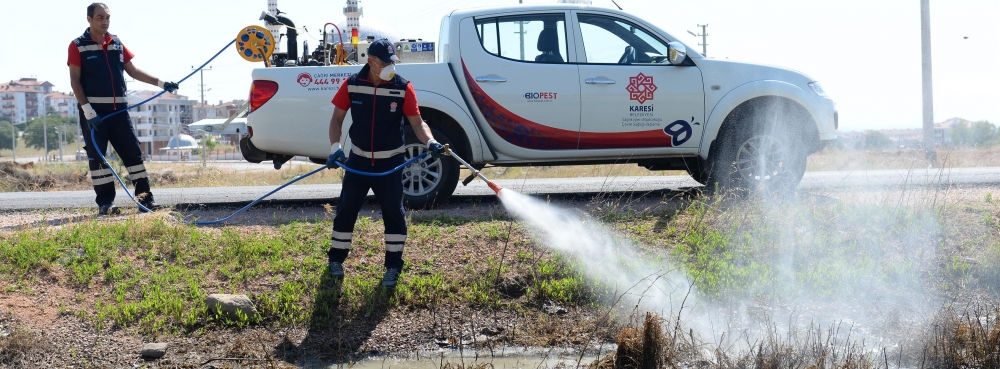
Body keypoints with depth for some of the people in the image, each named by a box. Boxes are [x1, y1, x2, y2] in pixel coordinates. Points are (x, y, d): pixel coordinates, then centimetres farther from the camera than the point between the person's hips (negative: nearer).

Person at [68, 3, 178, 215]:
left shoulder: (116, 44, 12)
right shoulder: (78, 46, -2)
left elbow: (133, 71, 17)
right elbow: (75, 81, -6)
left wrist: (161, 83, 9)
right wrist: (87, 109, -15)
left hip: (118, 109, 5)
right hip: (93, 111, -4)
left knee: (133, 152, 2)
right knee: (97, 156, -2)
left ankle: (145, 198, 6)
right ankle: (105, 202, 2)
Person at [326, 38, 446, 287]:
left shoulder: (403, 88, -10)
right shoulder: (352, 85, -7)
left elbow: (417, 122, -7)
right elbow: (337, 118, 1)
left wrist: (430, 142, -25)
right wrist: (335, 147, -12)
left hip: (390, 163, -1)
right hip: (358, 160, 1)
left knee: (394, 213, 2)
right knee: (346, 210, 8)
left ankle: (393, 266, 14)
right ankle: (336, 258, 25)